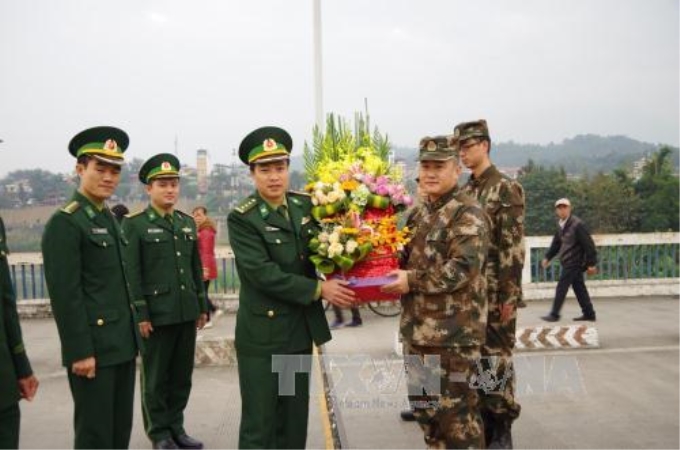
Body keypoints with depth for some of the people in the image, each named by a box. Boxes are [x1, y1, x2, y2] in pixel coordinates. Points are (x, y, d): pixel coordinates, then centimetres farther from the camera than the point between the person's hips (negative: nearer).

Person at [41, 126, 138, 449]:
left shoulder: (110, 219, 14)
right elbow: (64, 294, -18)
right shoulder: (64, 223, -13)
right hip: (93, 348, -8)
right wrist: (80, 351, -19)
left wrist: (130, 337, 16)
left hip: (122, 344, 8)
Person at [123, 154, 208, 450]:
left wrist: (202, 307, 11)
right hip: (156, 314, -5)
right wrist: (140, 314, -14)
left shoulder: (188, 222, 11)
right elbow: (132, 274, -9)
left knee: (182, 375, 12)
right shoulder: (134, 224, -5)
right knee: (156, 377, 7)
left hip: (186, 312, 5)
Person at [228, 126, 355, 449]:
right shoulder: (241, 218, -13)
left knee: (295, 421, 16)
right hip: (263, 333, -5)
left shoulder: (305, 205, 4)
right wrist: (319, 289, -20)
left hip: (302, 329, 6)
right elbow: (263, 274, -22)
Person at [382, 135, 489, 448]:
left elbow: (463, 268, -22)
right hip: (416, 329, 8)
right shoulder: (418, 215, 14)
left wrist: (412, 281, -20)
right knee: (423, 405, 19)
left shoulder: (468, 214, -11)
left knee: (456, 411, 1)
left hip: (454, 332, -8)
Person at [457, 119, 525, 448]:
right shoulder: (463, 193, 12)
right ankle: (482, 421, 25)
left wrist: (509, 295, -17)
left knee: (497, 358, 1)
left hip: (496, 292, -6)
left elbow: (513, 247, -13)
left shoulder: (507, 188, -8)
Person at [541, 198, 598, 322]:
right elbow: (556, 243, 21)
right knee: (579, 288, 11)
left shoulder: (577, 224, -15)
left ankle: (554, 314, 1)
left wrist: (591, 263, -16)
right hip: (569, 263, 8)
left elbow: (588, 244, -16)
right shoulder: (562, 226, 11)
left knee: (561, 287, -5)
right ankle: (589, 314, 17)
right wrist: (548, 257, 17)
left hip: (573, 262, -8)